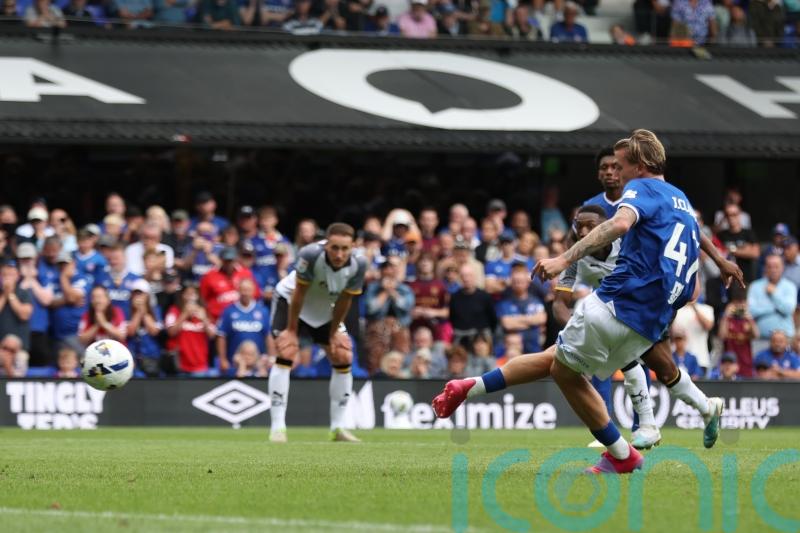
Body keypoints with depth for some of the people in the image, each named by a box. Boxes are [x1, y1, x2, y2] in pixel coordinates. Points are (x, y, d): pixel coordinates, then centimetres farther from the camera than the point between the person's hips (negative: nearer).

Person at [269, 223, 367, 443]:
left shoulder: (358, 265, -25)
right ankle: (277, 427, -20)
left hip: (325, 310, 5)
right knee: (286, 353, -20)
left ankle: (337, 427, 10)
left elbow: (343, 301, -11)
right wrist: (291, 330, -19)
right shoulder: (310, 255, -38)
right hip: (289, 301, -5)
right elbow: (298, 295, -27)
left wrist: (334, 333, -2)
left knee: (343, 357, 0)